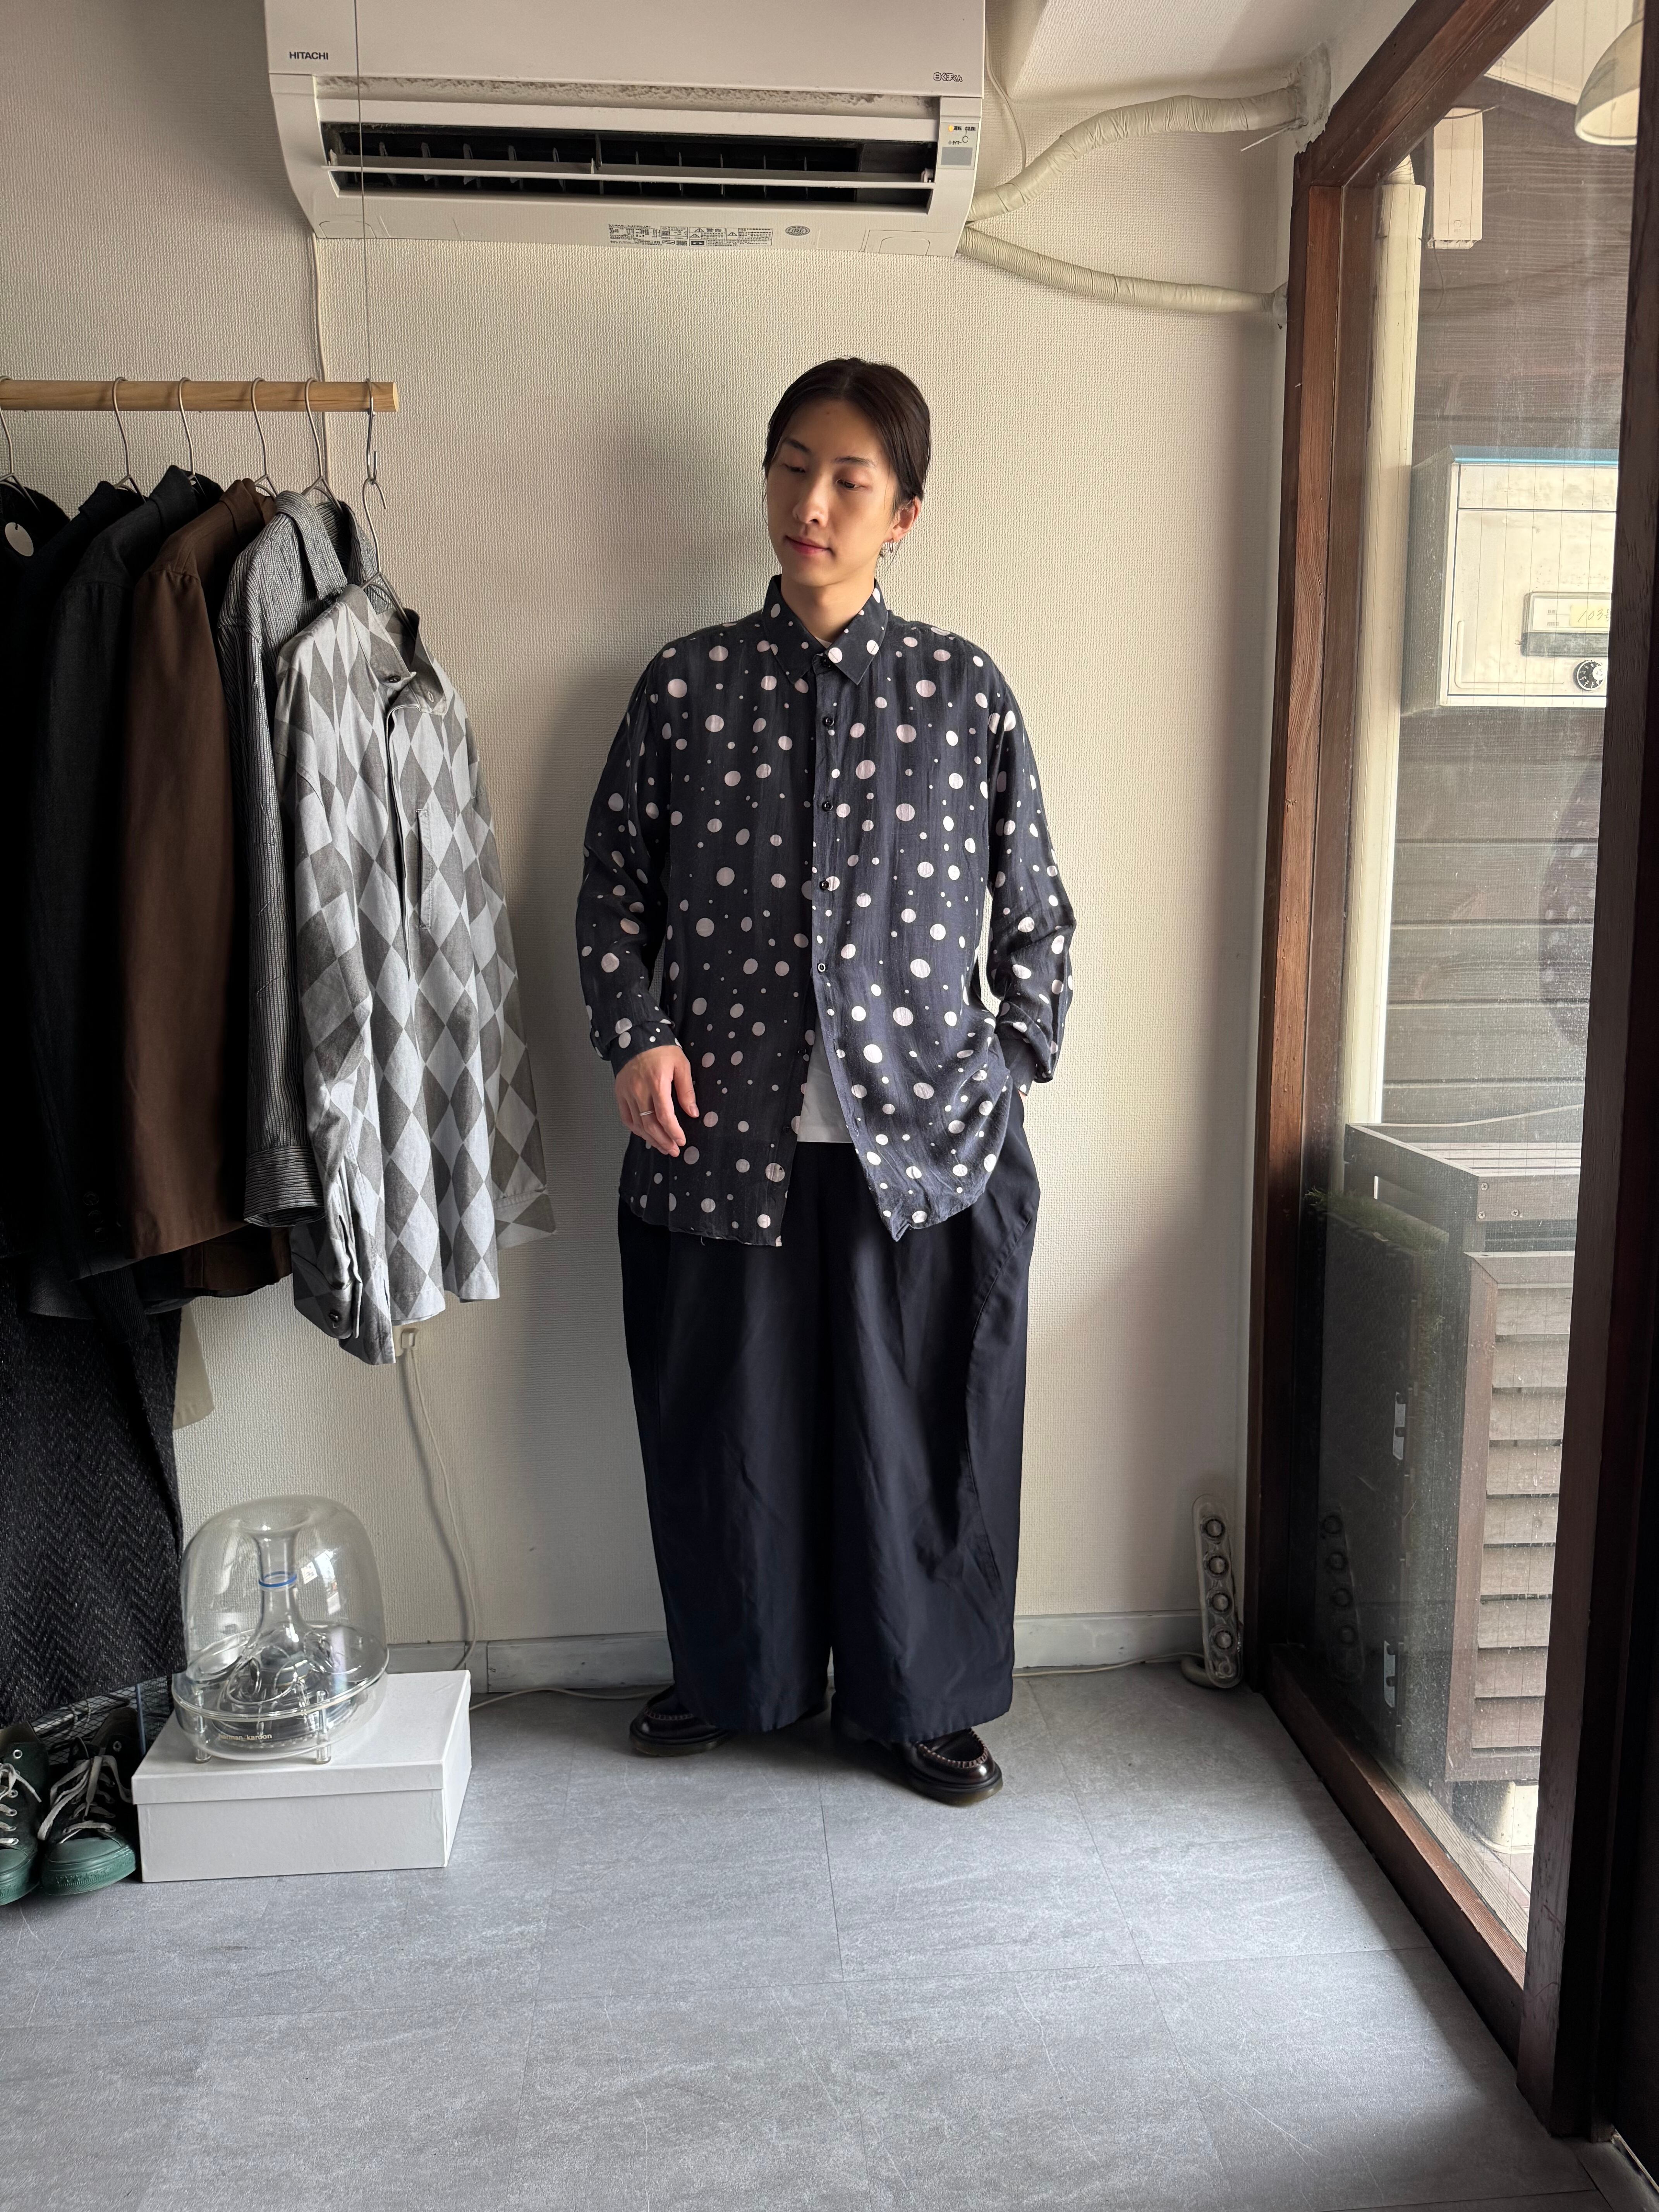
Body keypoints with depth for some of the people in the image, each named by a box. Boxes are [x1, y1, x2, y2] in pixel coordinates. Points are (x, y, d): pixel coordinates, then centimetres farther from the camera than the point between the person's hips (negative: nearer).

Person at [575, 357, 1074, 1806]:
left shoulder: (965, 690, 2)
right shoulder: (687, 685, 4)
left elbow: (1034, 902, 7)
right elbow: (612, 885, 9)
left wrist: (1018, 1055, -2)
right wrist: (636, 1034, -5)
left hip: (925, 1138, -1)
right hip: (724, 1132, 1)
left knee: (920, 1430, 10)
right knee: (724, 1423, 14)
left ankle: (919, 1702, 33)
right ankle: (739, 1676, 40)